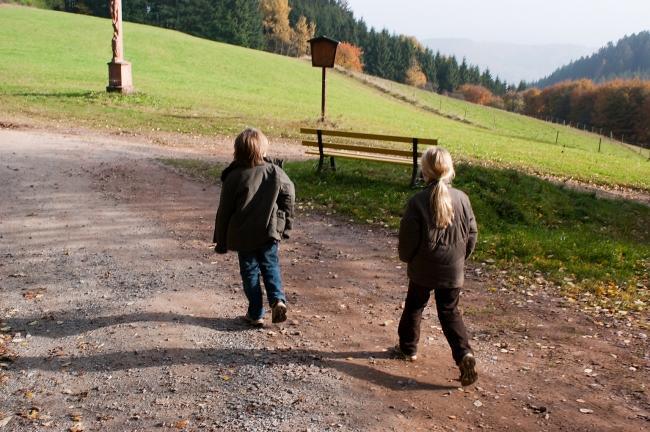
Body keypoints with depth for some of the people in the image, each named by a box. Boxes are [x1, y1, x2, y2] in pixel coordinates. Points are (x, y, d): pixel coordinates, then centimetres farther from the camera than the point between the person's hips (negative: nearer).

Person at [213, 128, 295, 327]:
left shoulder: (234, 177, -11)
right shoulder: (275, 172, -5)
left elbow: (224, 212, -5)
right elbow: (289, 197, 2)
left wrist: (221, 241, 5)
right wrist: (285, 226, 14)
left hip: (243, 236, -2)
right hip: (269, 232, 2)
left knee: (250, 272, 10)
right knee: (270, 266, 17)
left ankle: (256, 314, 13)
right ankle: (277, 299, -5)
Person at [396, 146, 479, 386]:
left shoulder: (417, 202, -16)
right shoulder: (461, 199, -7)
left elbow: (408, 238, -11)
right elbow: (472, 233, 2)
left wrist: (407, 258, 10)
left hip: (423, 269, -2)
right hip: (453, 270, 2)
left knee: (414, 306, 20)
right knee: (450, 312, 14)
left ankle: (408, 347, 35)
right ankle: (464, 354, -3)